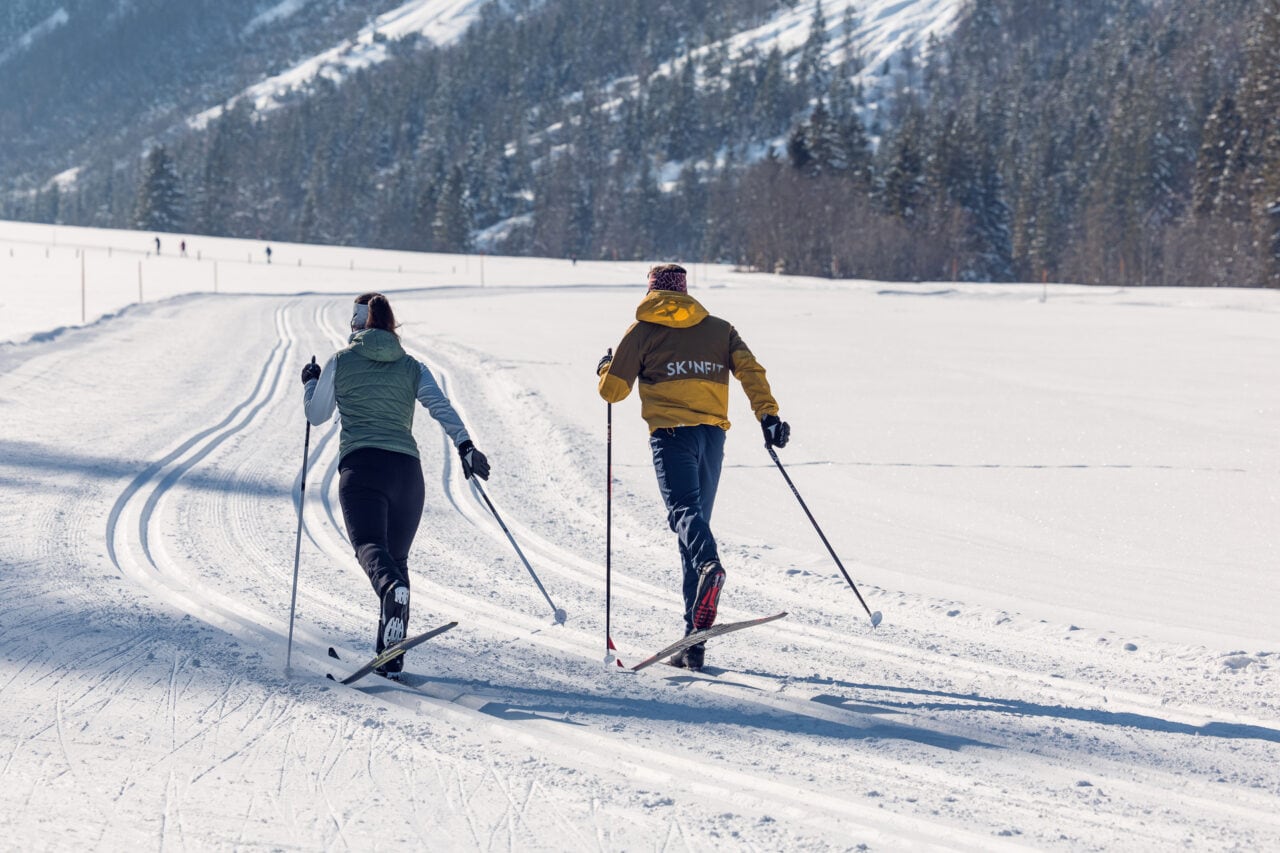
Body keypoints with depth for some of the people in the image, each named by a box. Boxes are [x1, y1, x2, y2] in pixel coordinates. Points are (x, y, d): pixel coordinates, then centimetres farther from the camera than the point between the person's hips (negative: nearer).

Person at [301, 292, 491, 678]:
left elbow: (317, 415, 21)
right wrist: (465, 444, -10)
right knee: (397, 557, 13)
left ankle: (392, 589, -56)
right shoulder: (412, 367, 16)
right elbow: (441, 406, -1)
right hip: (407, 469, 3)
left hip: (361, 465, -3)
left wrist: (310, 383, 40)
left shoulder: (340, 362, 10)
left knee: (370, 545, -19)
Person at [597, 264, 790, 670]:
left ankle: (709, 565, -57)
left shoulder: (642, 330, 10)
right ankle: (694, 640, 8)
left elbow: (613, 390, 11)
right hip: (713, 433, 4)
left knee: (684, 510, -19)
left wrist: (604, 369, 32)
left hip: (671, 430, -4)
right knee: (697, 516, 10)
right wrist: (768, 413, -4)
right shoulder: (718, 328, 18)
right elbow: (749, 369, 2)